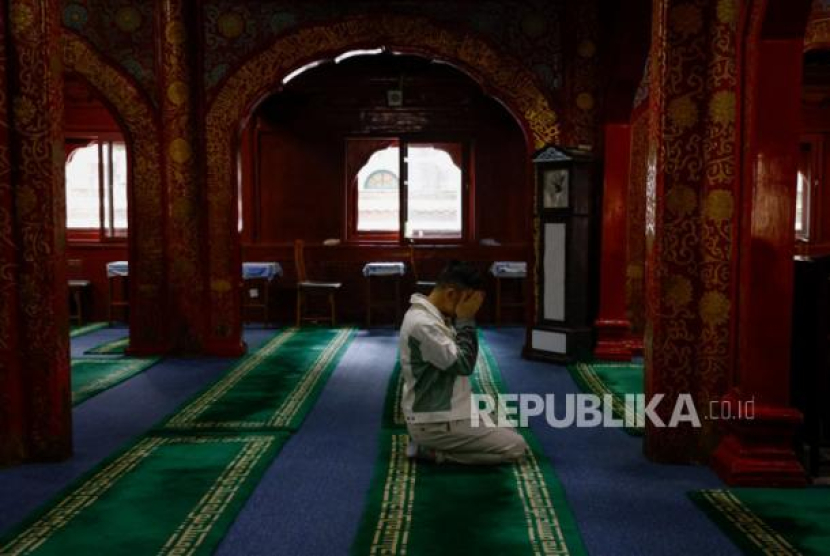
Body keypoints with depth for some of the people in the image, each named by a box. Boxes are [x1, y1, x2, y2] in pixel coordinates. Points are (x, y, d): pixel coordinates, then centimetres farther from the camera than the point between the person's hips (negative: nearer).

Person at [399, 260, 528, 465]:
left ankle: (431, 445, 12)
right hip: (435, 422, -10)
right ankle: (431, 450, -4)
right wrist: (466, 319, -16)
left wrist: (464, 320, 1)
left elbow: (462, 361, 12)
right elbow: (464, 365, -21)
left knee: (507, 434, 22)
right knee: (516, 447, -6)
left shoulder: (432, 316, 8)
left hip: (445, 412, 10)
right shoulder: (423, 323, -25)